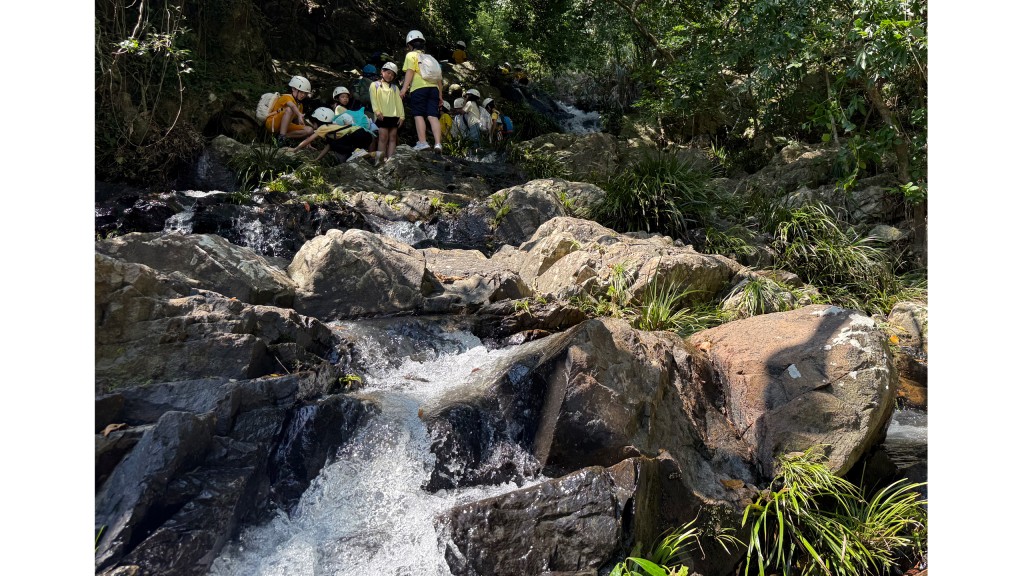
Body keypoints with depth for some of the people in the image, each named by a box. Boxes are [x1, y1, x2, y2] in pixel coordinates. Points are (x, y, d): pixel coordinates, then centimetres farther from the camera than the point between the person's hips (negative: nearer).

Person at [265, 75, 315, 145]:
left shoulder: (300, 105, 15)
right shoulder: (287, 97, -8)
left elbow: (297, 122, 11)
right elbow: (292, 105, -33)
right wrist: (299, 115, -55)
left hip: (285, 126, 7)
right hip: (272, 123, -7)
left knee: (309, 130, -10)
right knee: (289, 109, -34)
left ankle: (283, 136, -18)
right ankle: (281, 137, -35)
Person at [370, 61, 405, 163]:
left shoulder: (395, 88, 21)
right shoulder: (375, 85, 11)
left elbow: (399, 102, 13)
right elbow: (373, 99, -1)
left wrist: (401, 115, 3)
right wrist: (377, 111, -15)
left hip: (394, 115, 4)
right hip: (382, 115, -4)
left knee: (393, 137, -1)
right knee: (383, 137, -10)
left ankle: (390, 159, -2)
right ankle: (382, 159, -10)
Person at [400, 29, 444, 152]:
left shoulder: (411, 55, 11)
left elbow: (410, 71, -5)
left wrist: (404, 88, -12)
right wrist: (440, 95, 24)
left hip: (419, 88, -5)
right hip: (434, 88, 5)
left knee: (418, 115, -3)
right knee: (433, 116, -3)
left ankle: (422, 142, -14)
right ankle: (437, 143, -14)